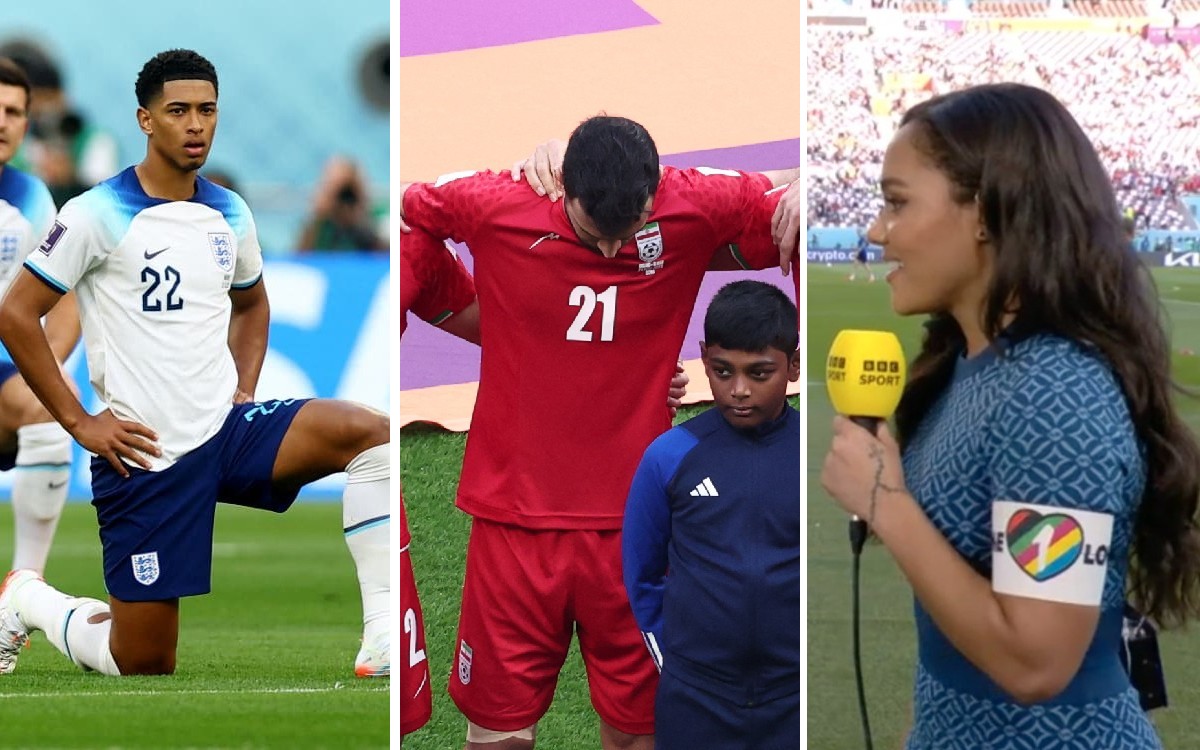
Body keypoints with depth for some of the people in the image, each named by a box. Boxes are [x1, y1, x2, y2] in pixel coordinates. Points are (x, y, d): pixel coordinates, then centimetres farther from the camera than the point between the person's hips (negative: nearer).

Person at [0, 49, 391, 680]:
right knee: (144, 667, -2)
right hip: (146, 456, -5)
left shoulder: (229, 215, 9)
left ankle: (382, 638, -21)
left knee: (370, 432, -20)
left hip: (227, 430, 5)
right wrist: (79, 422, -10)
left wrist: (244, 394, 13)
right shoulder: (99, 214, -9)